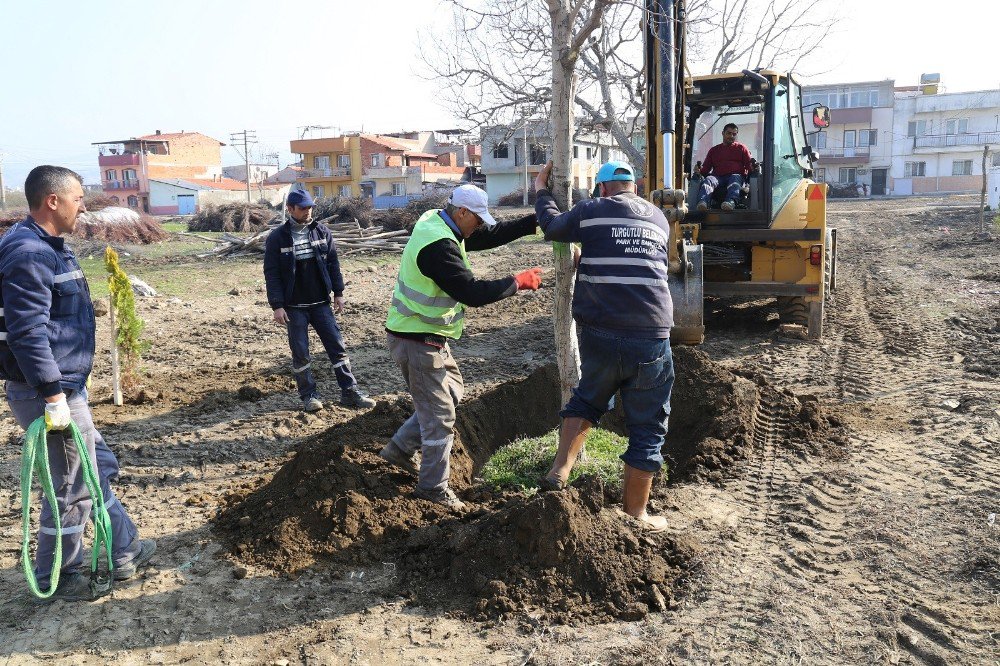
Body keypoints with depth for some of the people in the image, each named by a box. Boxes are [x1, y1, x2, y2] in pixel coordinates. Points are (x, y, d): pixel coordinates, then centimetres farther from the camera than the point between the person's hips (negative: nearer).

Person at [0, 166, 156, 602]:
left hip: (65, 386, 11)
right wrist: (53, 394, -26)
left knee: (99, 467, 19)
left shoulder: (47, 247, 13)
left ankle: (123, 552, 33)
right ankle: (56, 579, 22)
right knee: (71, 487, 3)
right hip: (51, 393, -11)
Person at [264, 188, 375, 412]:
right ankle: (308, 395, 18)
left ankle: (350, 392, 10)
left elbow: (333, 263, 7)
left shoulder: (322, 232, 2)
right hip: (294, 307, -2)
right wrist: (277, 306, -11)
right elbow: (271, 274, -6)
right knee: (300, 353, 4)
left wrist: (338, 292, 4)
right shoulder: (277, 238, -7)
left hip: (321, 303, 3)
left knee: (337, 346, 2)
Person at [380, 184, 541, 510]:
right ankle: (433, 486, 16)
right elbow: (472, 293, -29)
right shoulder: (438, 247, -26)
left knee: (451, 392, 22)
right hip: (419, 342, -10)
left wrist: (537, 220, 4)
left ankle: (401, 448, 30)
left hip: (429, 336, 10)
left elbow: (492, 235, 10)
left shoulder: (439, 225, 5)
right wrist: (517, 282, -17)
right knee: (439, 414, 0)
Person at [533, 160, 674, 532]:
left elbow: (551, 226, 20)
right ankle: (635, 515, 21)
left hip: (598, 335, 0)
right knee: (647, 428, 12)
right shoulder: (659, 219, 13)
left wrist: (542, 192, 38)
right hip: (650, 340, 0)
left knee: (588, 397, 28)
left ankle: (560, 469, 16)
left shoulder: (591, 211, 4)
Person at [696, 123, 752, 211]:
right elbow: (706, 167, 21)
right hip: (718, 177, 2)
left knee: (734, 179, -38)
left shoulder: (741, 148, 25)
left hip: (736, 175, -1)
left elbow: (749, 165, 14)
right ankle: (702, 202, -62)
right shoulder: (714, 150, 29)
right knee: (708, 180, -32)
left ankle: (731, 201, -68)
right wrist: (699, 171, -3)